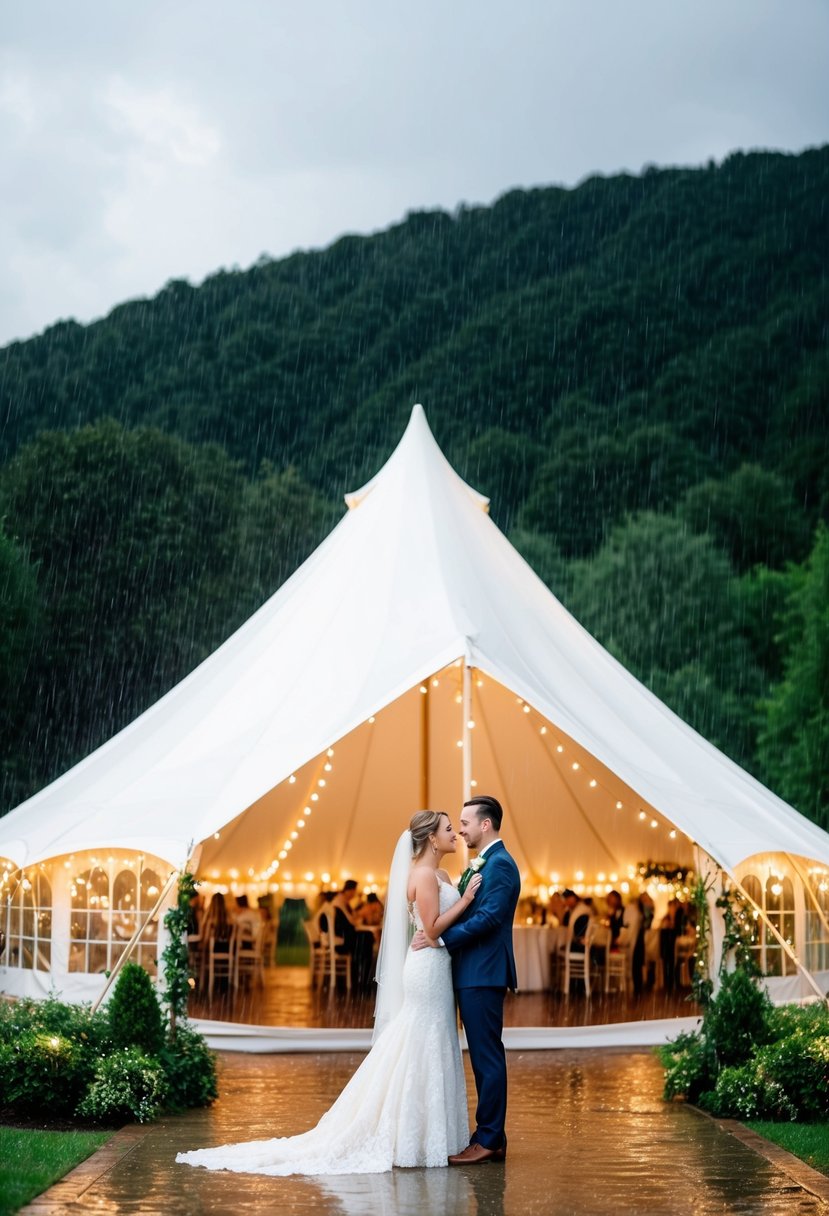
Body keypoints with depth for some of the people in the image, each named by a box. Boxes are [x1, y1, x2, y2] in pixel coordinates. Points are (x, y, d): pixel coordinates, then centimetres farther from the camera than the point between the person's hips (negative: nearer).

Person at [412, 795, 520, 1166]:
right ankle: (491, 1136, 17)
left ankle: (488, 1140, -4)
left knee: (487, 1056, -7)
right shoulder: (483, 863, 19)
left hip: (484, 974, -10)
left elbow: (488, 917, -22)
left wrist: (440, 938, -20)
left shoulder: (499, 864, -13)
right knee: (483, 1056, 12)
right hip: (473, 974, 10)